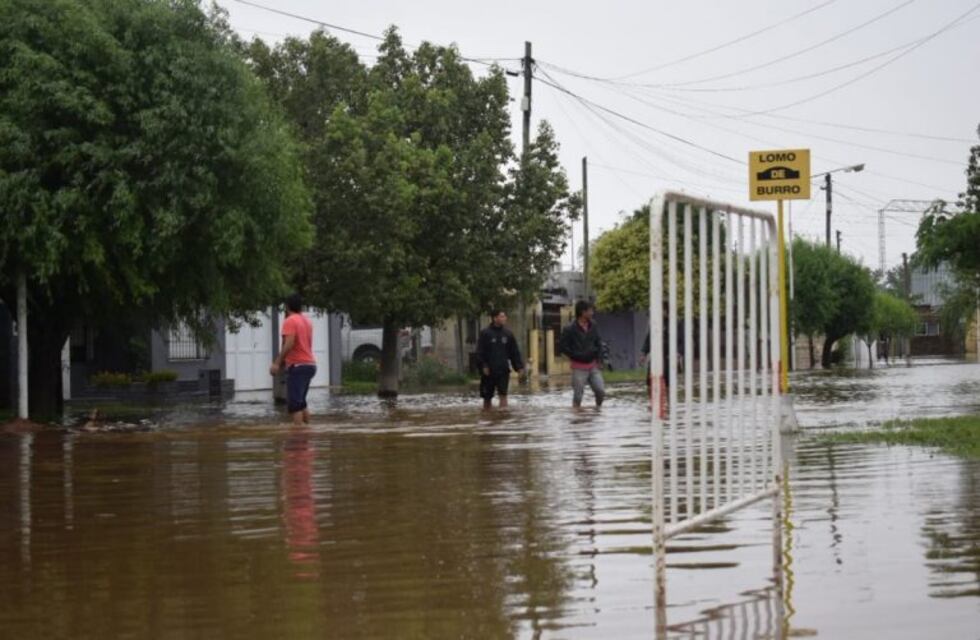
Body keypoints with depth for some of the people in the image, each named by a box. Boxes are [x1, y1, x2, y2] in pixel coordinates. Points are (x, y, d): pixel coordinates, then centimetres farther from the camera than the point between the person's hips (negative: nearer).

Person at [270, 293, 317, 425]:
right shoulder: (307, 321, 16)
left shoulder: (290, 321, -9)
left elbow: (289, 344, -22)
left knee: (294, 404, -10)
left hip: (297, 366, -9)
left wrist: (277, 364, -22)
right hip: (310, 364, 9)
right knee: (301, 402, 18)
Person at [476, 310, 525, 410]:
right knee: (487, 396, 7)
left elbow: (515, 352, 11)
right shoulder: (485, 333, -3)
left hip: (503, 370, 2)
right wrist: (483, 366, -15)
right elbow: (480, 352, -6)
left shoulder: (508, 333, 8)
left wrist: (519, 366, 4)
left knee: (503, 393, -7)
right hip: (489, 371, -2)